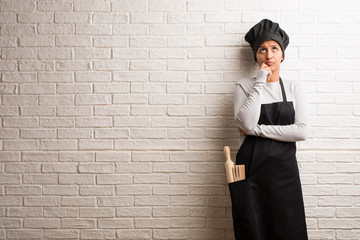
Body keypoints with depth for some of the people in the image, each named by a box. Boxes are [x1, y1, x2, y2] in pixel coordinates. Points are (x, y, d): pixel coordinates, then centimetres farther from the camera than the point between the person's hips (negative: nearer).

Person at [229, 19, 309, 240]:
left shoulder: (293, 87, 6)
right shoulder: (245, 86, 3)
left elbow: (302, 131, -7)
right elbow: (247, 123, -16)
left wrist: (257, 130, -11)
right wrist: (260, 81, -12)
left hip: (284, 168, 1)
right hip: (251, 168, -1)